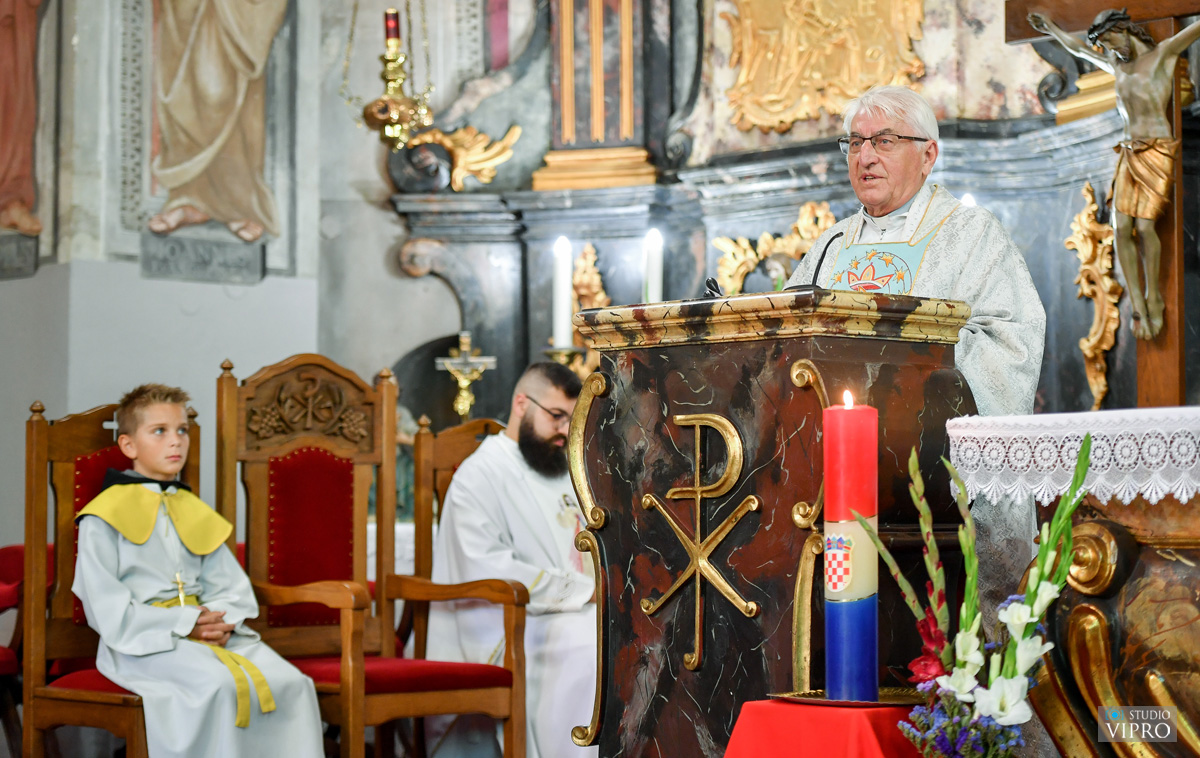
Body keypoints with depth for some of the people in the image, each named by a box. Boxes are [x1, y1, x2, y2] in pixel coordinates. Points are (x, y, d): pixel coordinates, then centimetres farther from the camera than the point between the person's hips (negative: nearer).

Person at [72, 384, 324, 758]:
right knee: (218, 684, -35)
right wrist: (184, 625, -15)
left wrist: (222, 620, -7)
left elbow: (233, 587, 18)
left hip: (210, 632, 6)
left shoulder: (195, 513, 21)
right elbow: (108, 609, -9)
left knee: (291, 683, -17)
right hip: (145, 643, -6)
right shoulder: (103, 518, 0)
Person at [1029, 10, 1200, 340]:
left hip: (1157, 153, -6)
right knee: (1121, 229, -7)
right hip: (1129, 155, 6)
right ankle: (1138, 307, -5)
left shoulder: (1163, 54, 1)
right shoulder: (1117, 65, 19)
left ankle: (1154, 298, 3)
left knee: (1145, 226, -14)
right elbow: (1077, 47, 34)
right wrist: (1050, 28, 43)